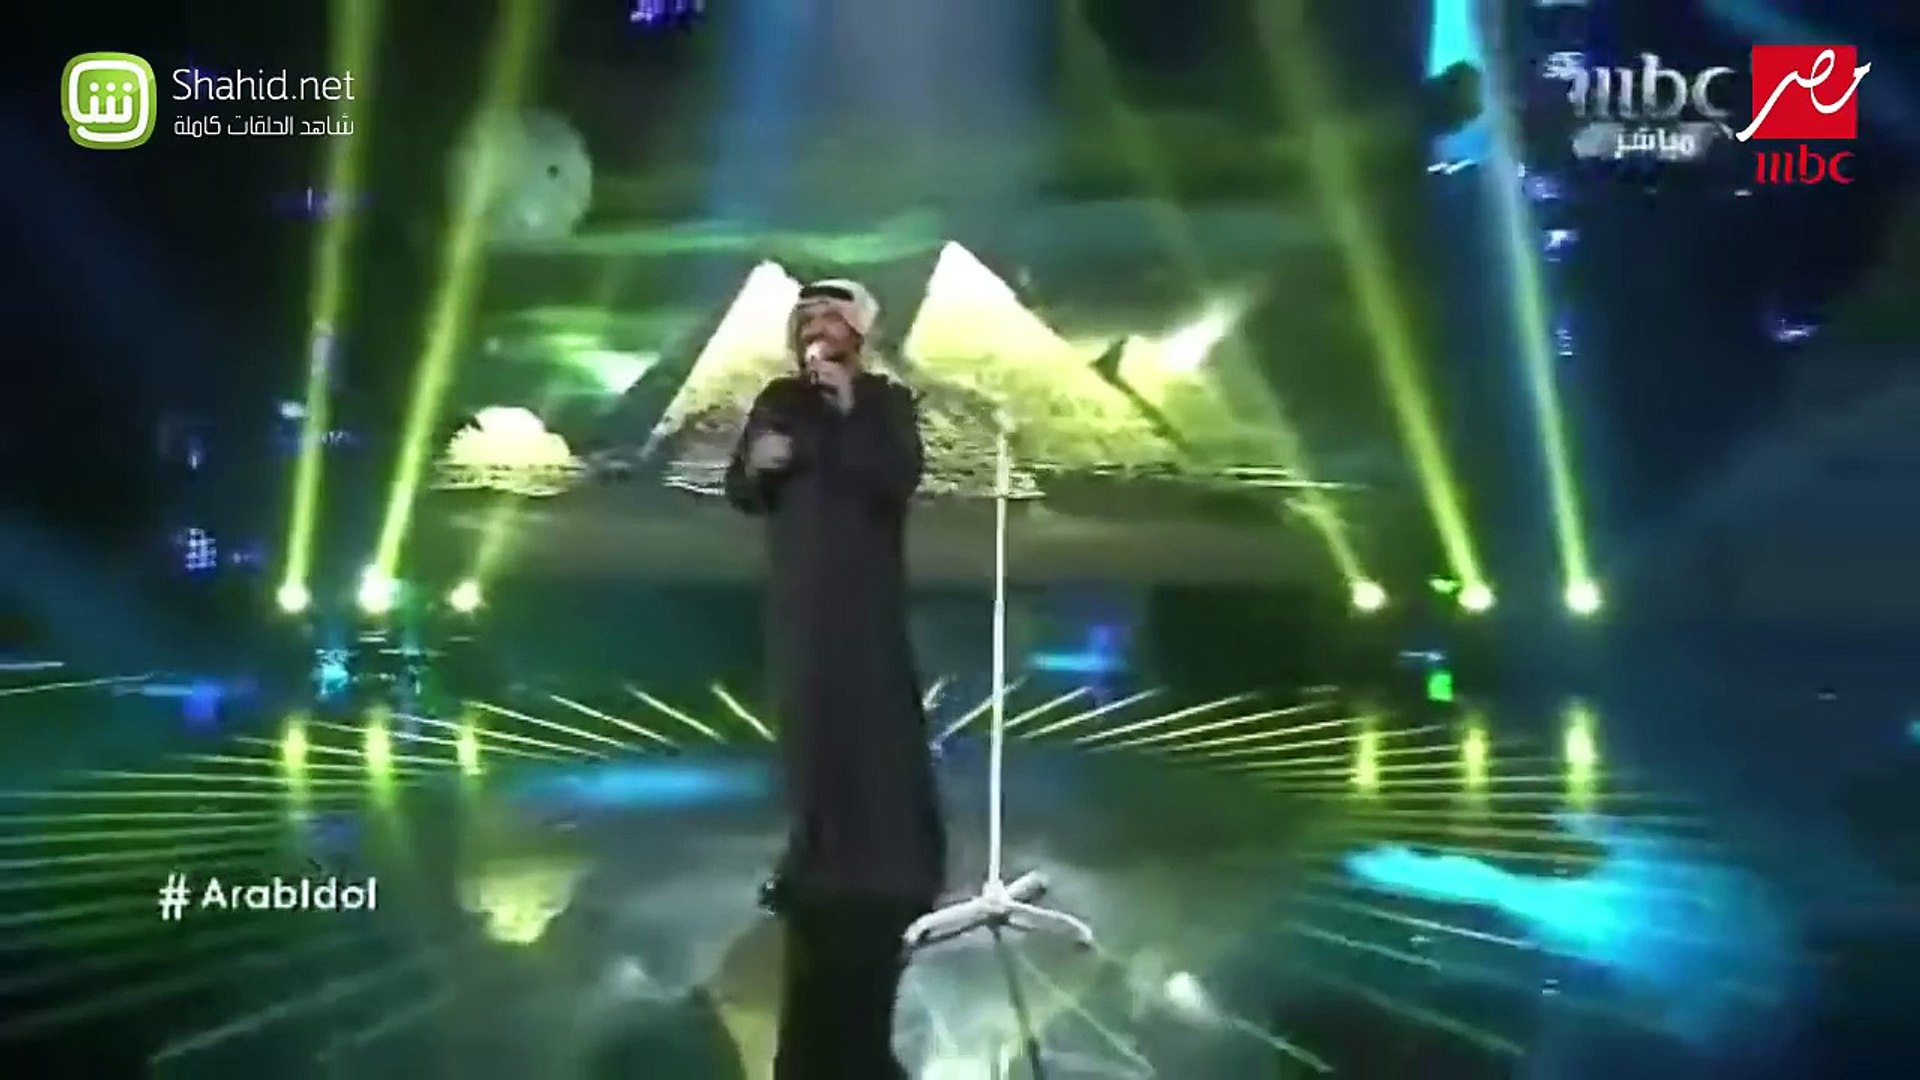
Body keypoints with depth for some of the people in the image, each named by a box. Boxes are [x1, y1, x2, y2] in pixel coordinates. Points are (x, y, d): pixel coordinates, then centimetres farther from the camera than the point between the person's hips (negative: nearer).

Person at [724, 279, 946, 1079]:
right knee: (811, 725, 5)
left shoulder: (888, 401, 0)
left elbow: (900, 480, -16)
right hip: (799, 597, 4)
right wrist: (755, 464, -13)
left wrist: (848, 410, -19)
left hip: (867, 595, -3)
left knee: (876, 723, -9)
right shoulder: (778, 402, 9)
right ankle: (822, 859, 13)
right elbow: (740, 494, 9)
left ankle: (888, 866, -4)